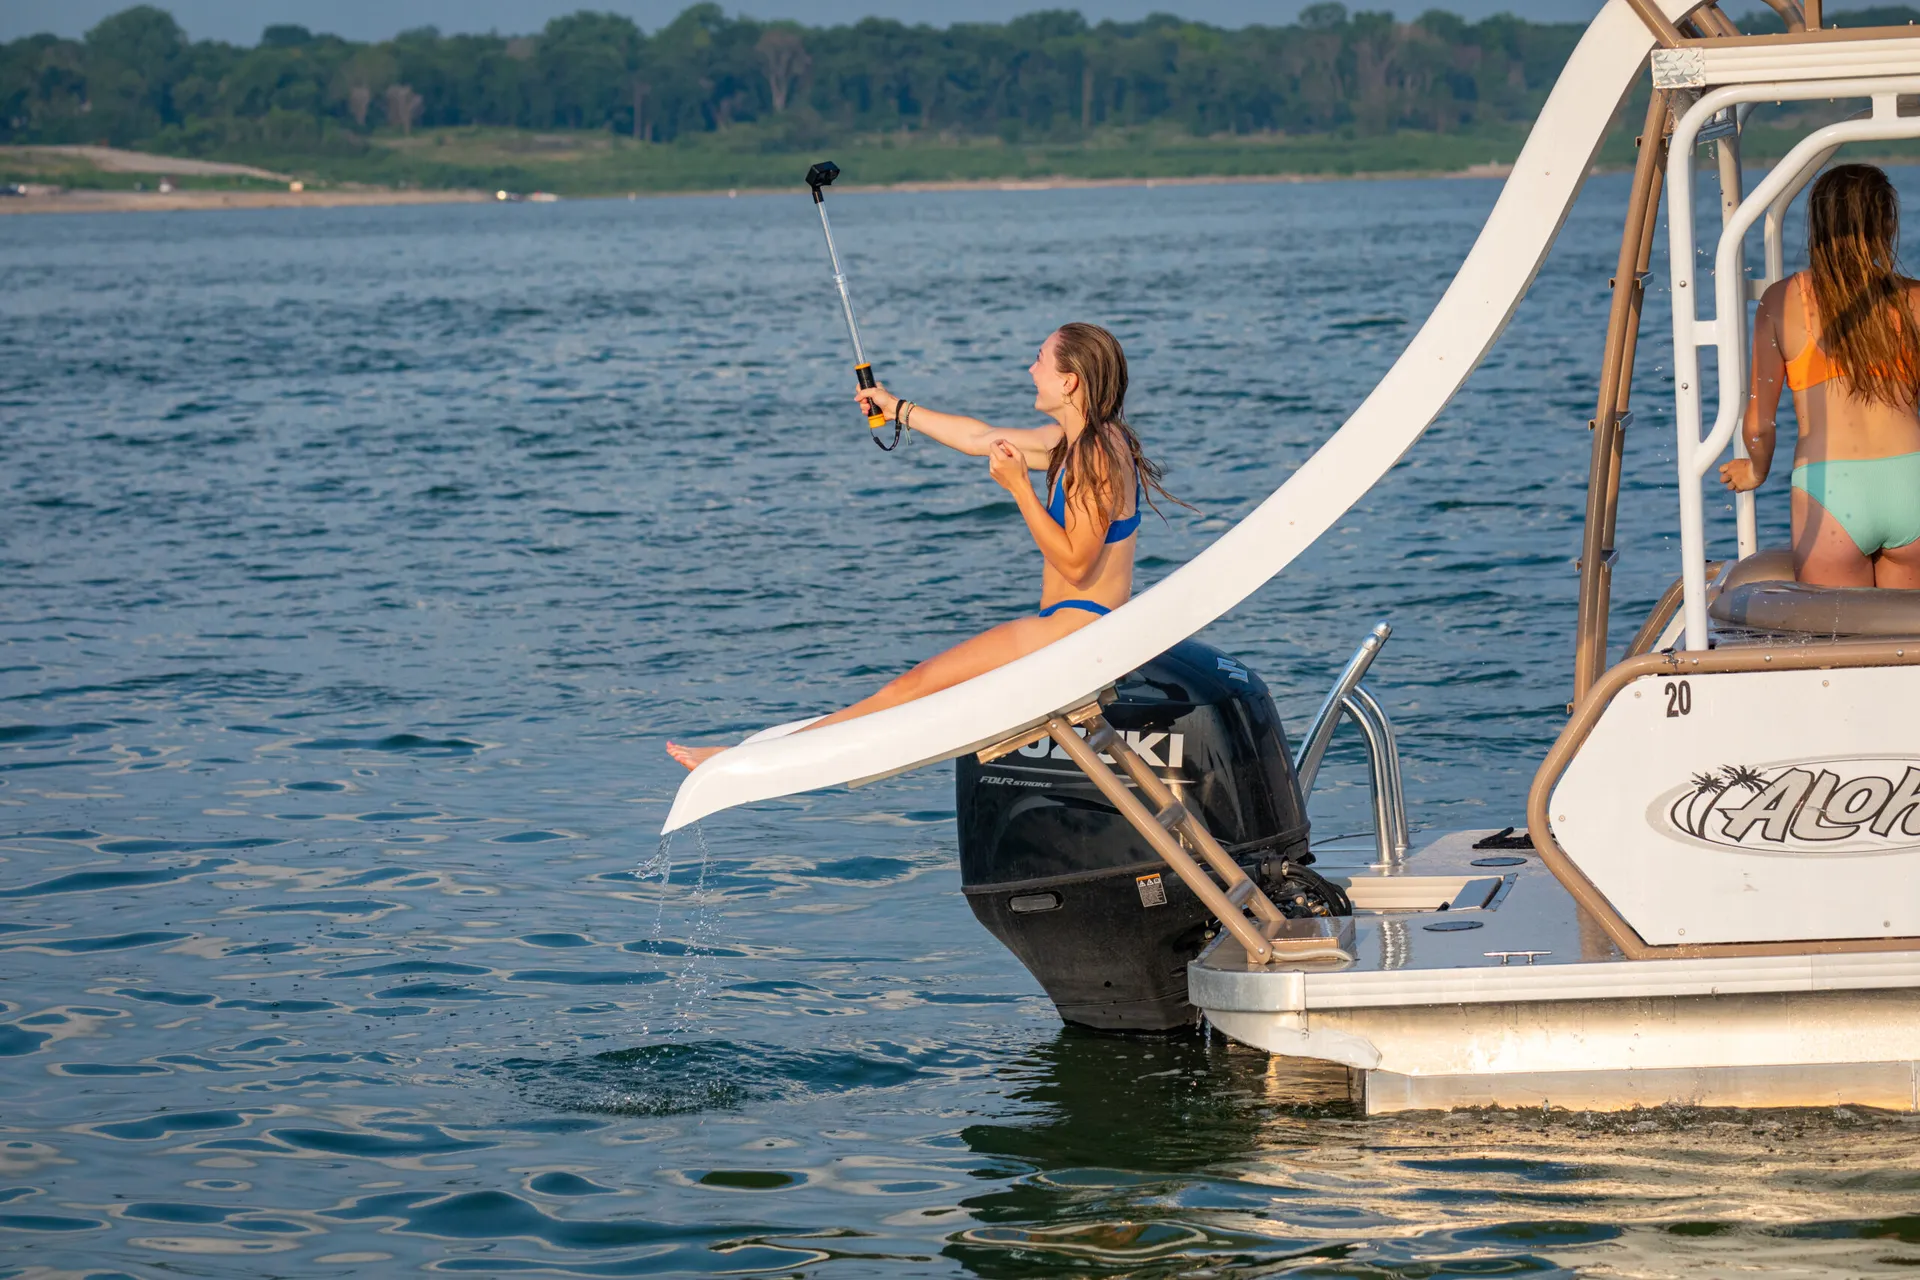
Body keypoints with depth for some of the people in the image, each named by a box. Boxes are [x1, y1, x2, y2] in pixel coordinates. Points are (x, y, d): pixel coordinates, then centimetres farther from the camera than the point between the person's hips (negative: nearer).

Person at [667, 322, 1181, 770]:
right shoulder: (1076, 440, 13)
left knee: (915, 687, -12)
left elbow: (1074, 563, -21)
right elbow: (982, 439, 27)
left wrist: (1019, 487, -22)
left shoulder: (1096, 455, -17)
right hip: (1068, 623, 13)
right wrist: (898, 410, 36)